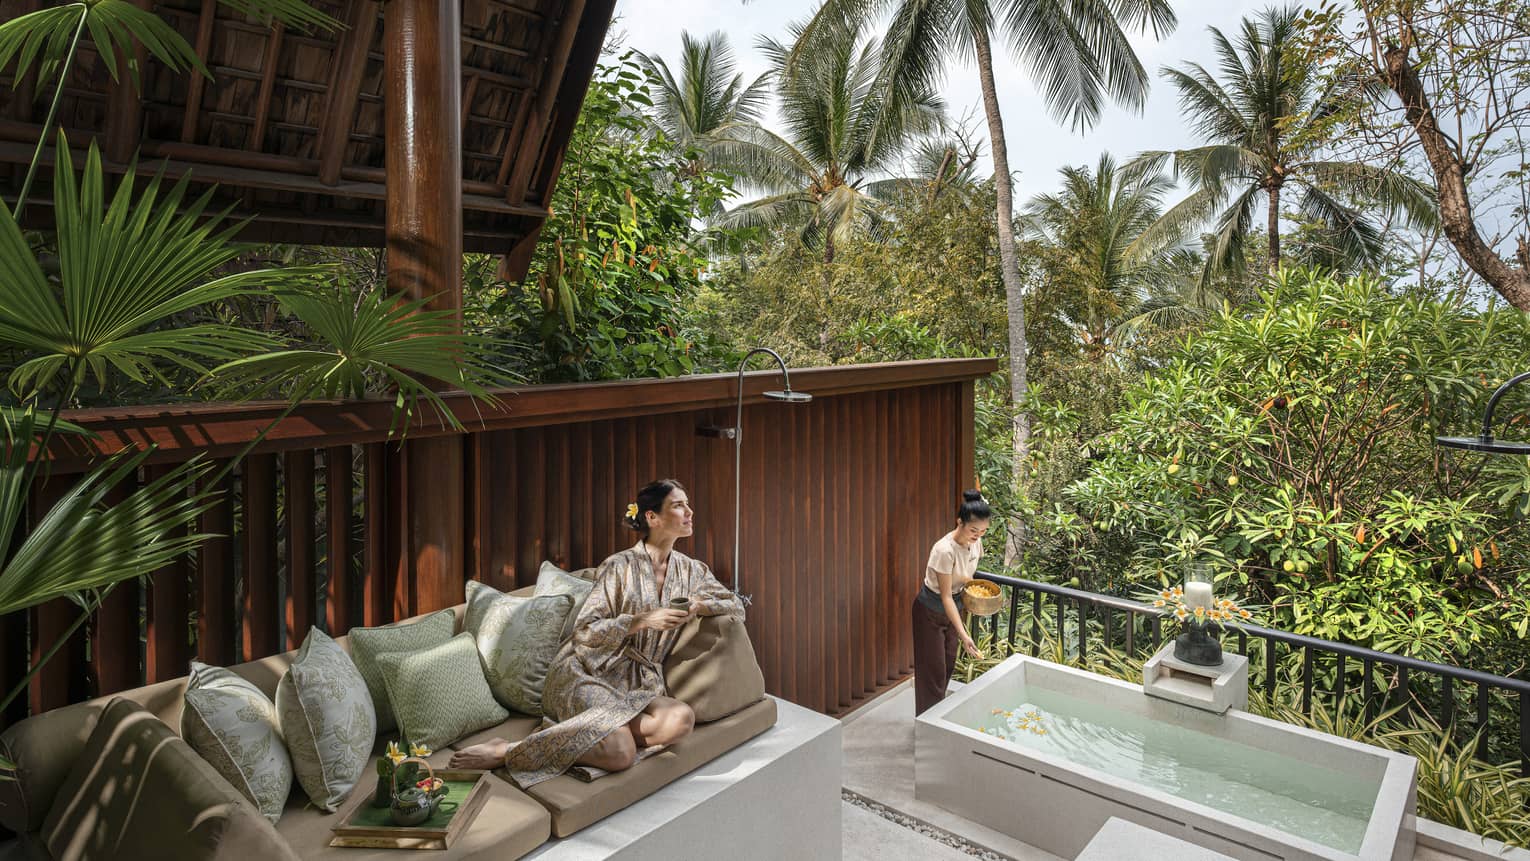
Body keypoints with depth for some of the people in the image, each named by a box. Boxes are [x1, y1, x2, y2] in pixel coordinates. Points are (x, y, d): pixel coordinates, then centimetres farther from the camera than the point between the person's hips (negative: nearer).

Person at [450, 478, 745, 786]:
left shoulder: (690, 570, 11)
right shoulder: (621, 566, -6)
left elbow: (737, 607, 18)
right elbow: (584, 632, -8)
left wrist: (698, 606, -2)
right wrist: (643, 620, -19)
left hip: (633, 685, 5)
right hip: (584, 675, -5)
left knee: (682, 718, -29)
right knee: (621, 753, -33)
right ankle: (506, 752, -17)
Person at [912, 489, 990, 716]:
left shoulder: (975, 542, -11)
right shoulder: (945, 550, -34)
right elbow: (946, 596, -29)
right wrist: (963, 635, -31)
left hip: (952, 607, 7)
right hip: (930, 612, -7)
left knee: (948, 665, 16)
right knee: (933, 671, 2)